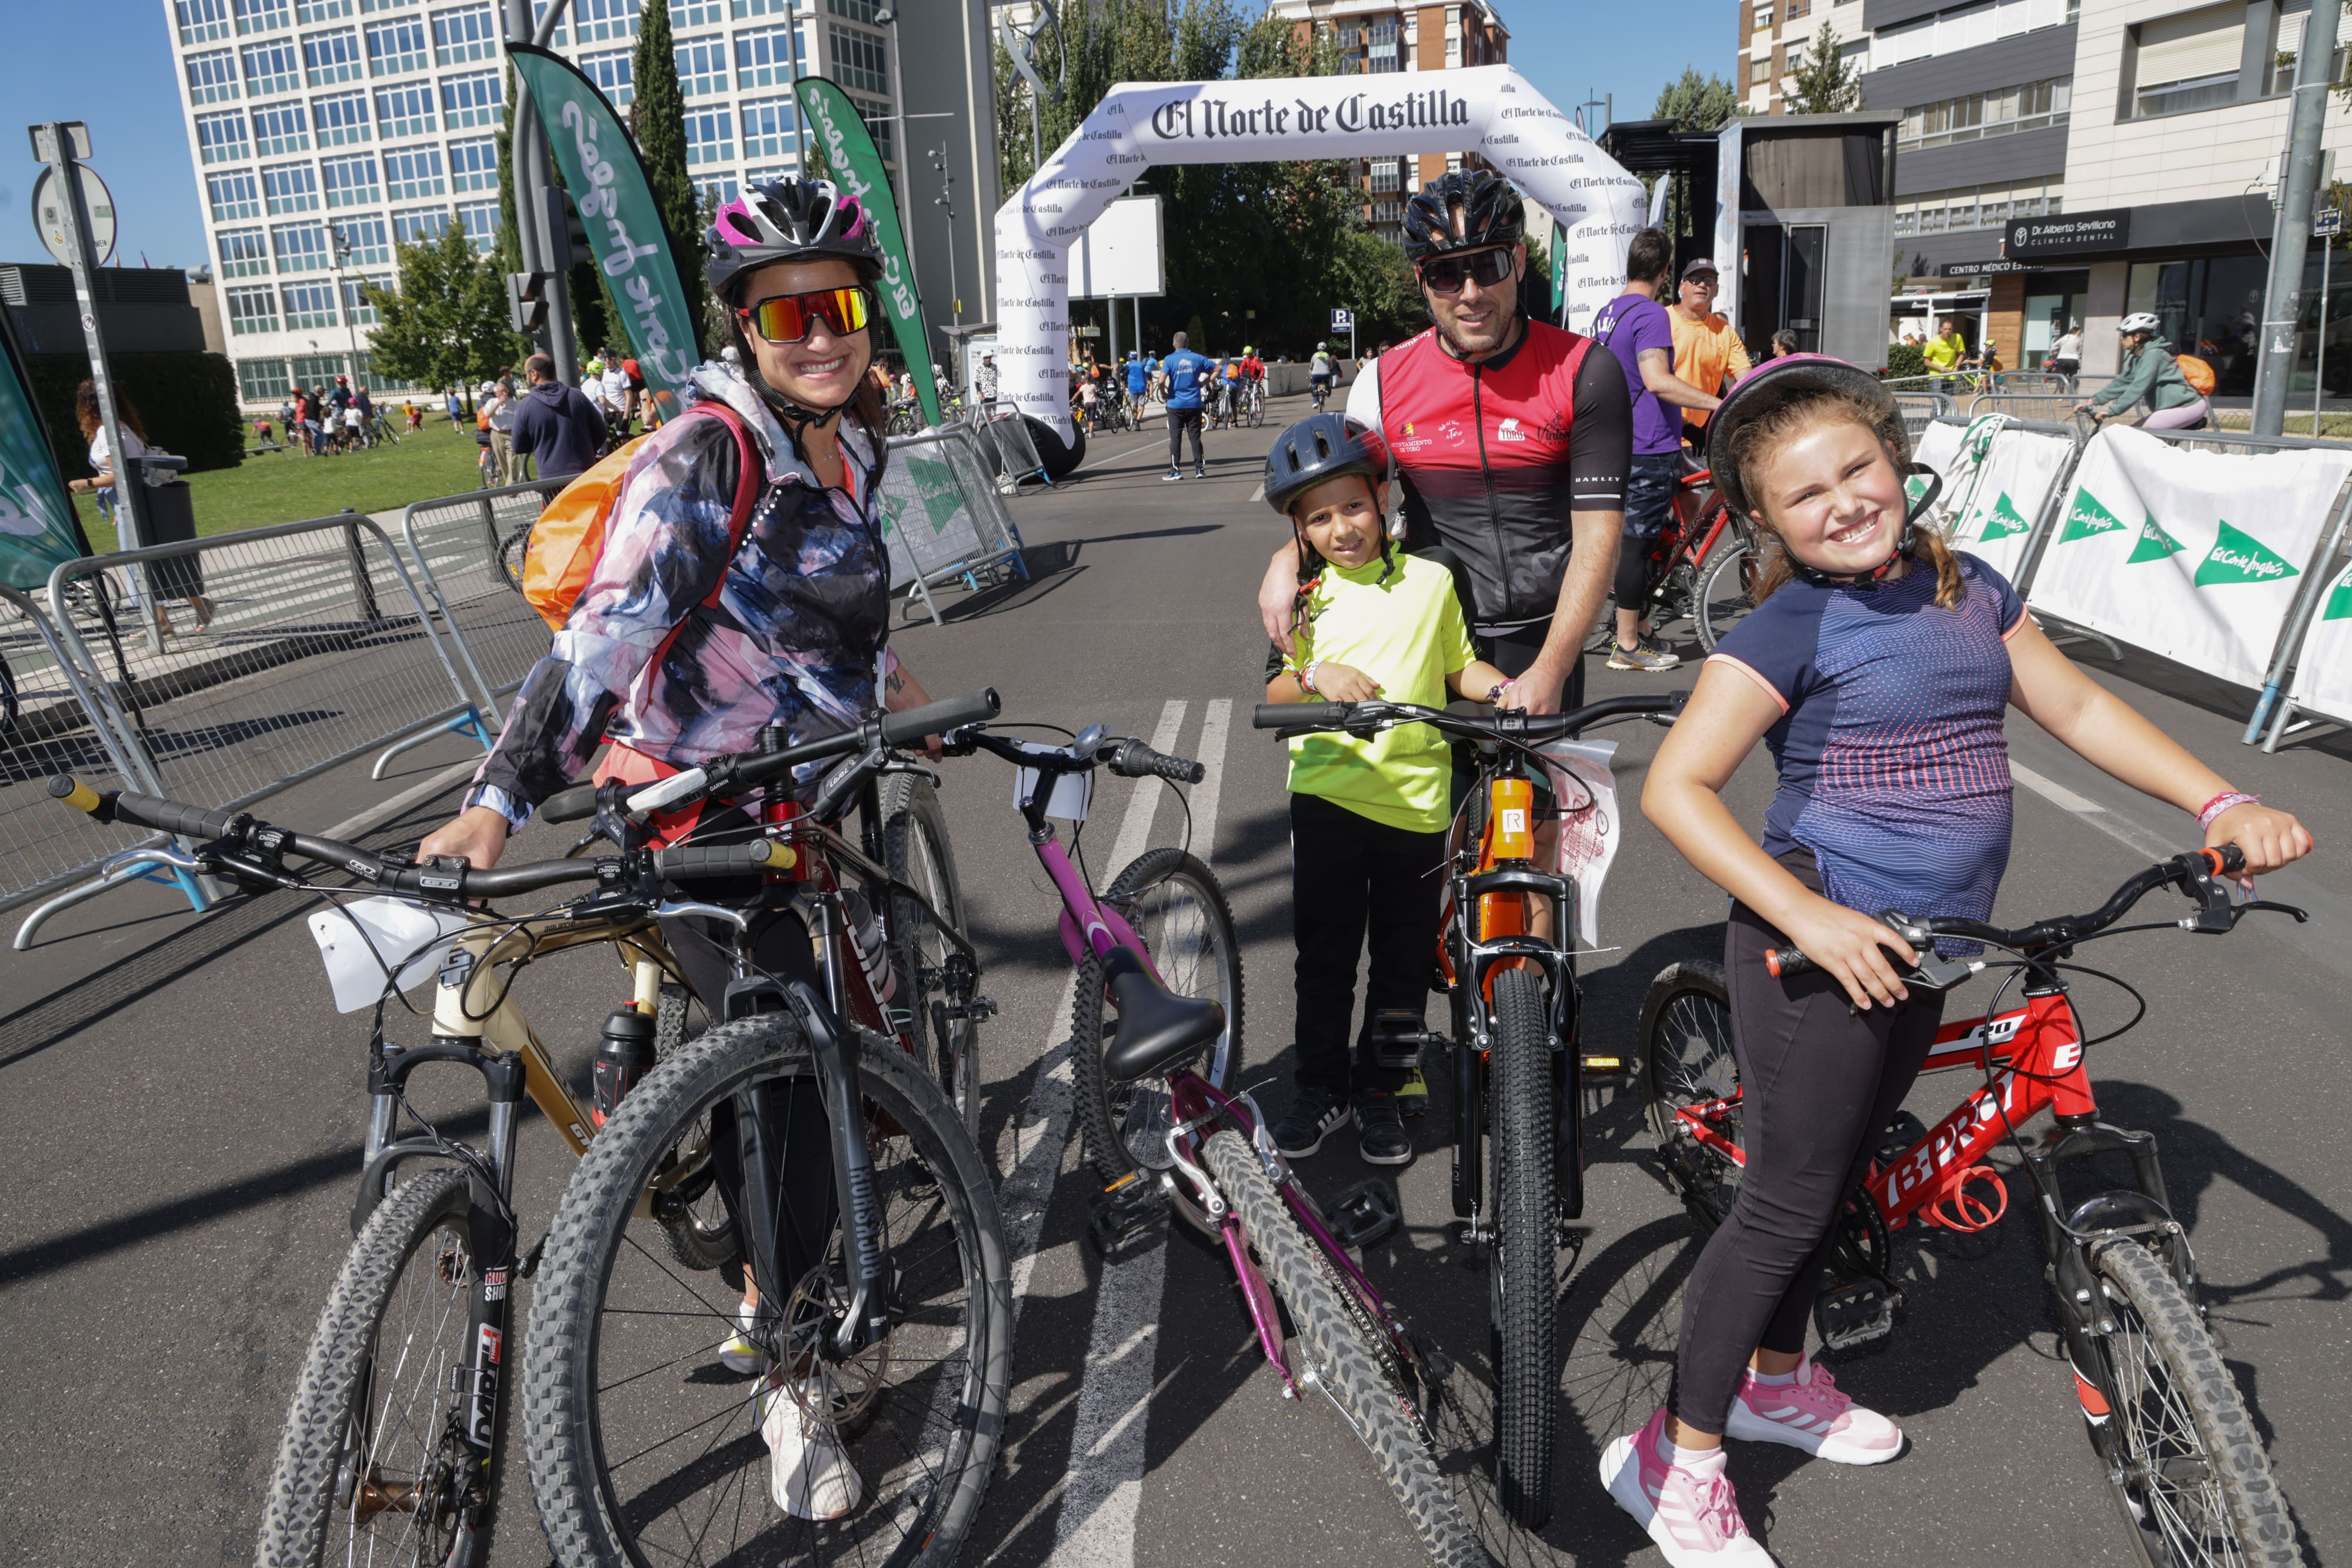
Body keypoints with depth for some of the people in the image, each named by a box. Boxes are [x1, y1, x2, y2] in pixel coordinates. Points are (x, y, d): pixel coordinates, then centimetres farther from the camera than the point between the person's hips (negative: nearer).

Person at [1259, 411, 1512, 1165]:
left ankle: (1380, 1094, 25)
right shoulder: (1302, 596, 6)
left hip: (1418, 800, 1)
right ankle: (1321, 1088, 23)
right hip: (1327, 796, 0)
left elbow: (1459, 666, 15)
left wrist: (1505, 689, -4)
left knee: (1403, 961, 9)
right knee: (1324, 955, 6)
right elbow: (1273, 696, 1)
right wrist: (1315, 678, -19)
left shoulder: (1431, 581, 7)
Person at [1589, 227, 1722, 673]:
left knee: (1636, 537, 16)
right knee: (1637, 542, -4)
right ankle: (1627, 646, 1)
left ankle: (1640, 631, 23)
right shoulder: (1651, 314, -15)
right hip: (1650, 447, -9)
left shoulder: (1605, 313, 13)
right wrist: (1719, 404, -28)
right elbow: (1657, 380, -27)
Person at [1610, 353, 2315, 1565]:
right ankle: (1678, 1458, 15)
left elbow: (2076, 708, 14)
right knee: (1790, 1196, -1)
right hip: (1821, 947, -7)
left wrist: (2220, 804, 4)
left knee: (1835, 1170, 20)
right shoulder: (1789, 629, -16)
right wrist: (1808, 917, -26)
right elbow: (1675, 789, -21)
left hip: (1922, 953, 7)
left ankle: (1776, 1380, 42)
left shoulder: (1966, 588, 6)